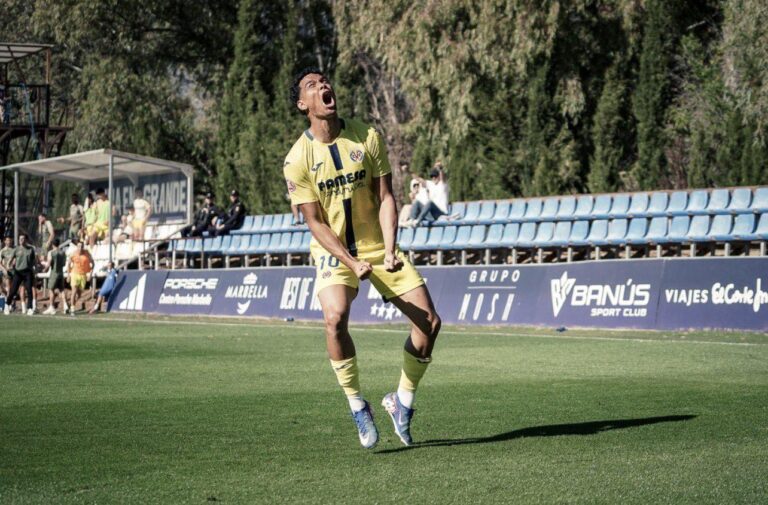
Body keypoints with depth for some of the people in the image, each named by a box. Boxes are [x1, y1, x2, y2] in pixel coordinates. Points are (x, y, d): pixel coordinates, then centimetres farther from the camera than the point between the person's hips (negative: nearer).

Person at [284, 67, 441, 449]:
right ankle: (357, 406, -12)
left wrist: (390, 251, -17)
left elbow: (385, 198, -3)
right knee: (335, 317, -31)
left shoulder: (367, 137, -4)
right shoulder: (297, 160, -12)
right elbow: (315, 222, -11)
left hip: (378, 245, 3)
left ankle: (402, 402, 15)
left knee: (429, 321, -6)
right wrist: (352, 262, -22)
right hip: (334, 251, -3)